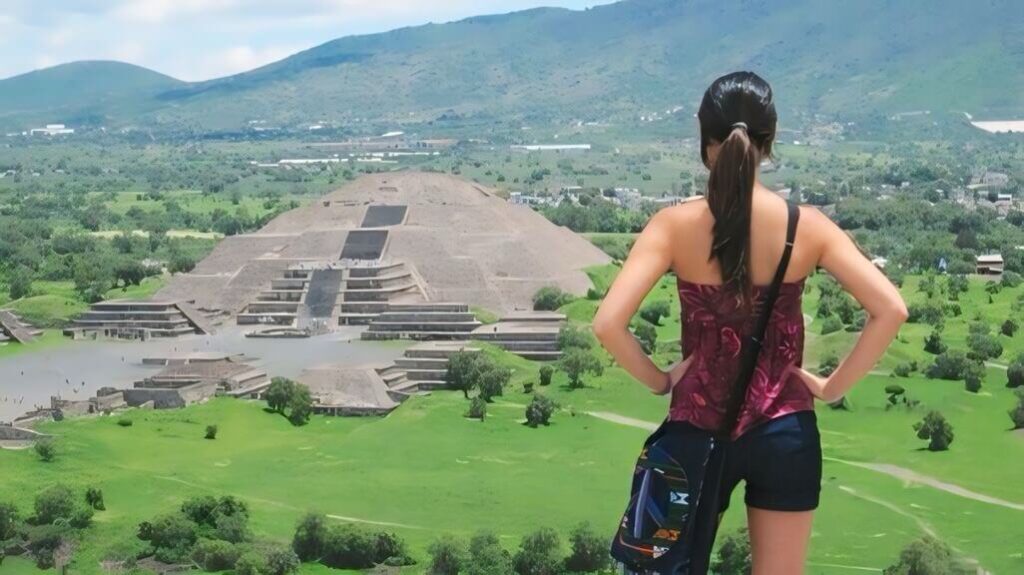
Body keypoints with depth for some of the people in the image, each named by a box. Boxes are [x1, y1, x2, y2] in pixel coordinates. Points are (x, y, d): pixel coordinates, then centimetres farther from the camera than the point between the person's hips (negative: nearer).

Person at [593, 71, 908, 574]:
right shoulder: (805, 226, -9)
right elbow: (890, 310, -13)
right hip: (786, 432, 1)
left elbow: (608, 324, -21)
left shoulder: (675, 226, -12)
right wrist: (833, 387, -4)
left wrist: (657, 379, -4)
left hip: (700, 429, -1)